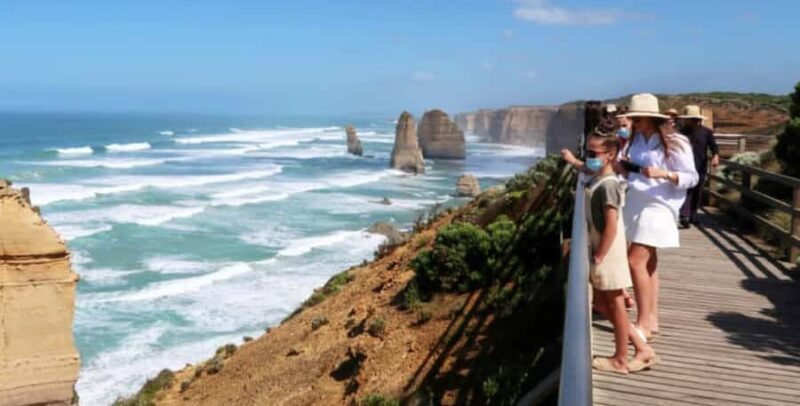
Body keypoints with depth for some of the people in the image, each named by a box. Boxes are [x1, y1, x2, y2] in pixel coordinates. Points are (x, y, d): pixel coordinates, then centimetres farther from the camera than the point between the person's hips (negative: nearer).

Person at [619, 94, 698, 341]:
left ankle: (643, 324, -5)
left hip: (657, 207, -7)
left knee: (636, 261, -13)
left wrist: (663, 174, -24)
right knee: (648, 263, 10)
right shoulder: (636, 140, 9)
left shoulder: (674, 143, -11)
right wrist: (623, 167, -2)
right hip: (635, 205, 7)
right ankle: (651, 320, 17)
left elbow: (691, 177, -9)